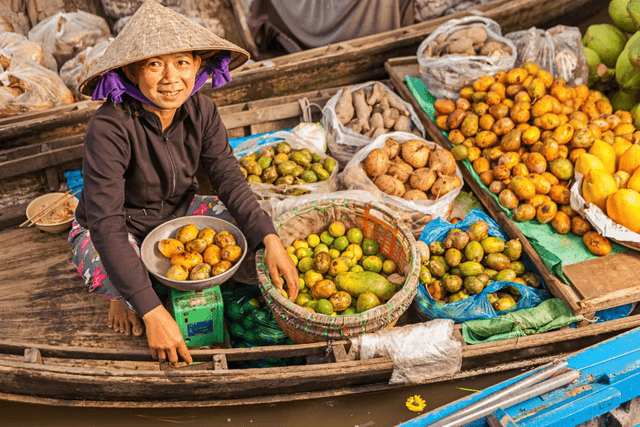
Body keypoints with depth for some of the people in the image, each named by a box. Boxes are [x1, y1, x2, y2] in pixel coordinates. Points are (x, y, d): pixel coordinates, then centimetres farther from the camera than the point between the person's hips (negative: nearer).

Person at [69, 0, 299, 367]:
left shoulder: (201, 110, -16)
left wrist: (271, 239, -30)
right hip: (115, 229, -4)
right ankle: (121, 297, 1)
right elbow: (106, 226, -35)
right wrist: (153, 313, -41)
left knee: (256, 241, -16)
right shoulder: (109, 127, -32)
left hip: (178, 213, 4)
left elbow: (229, 178, -13)